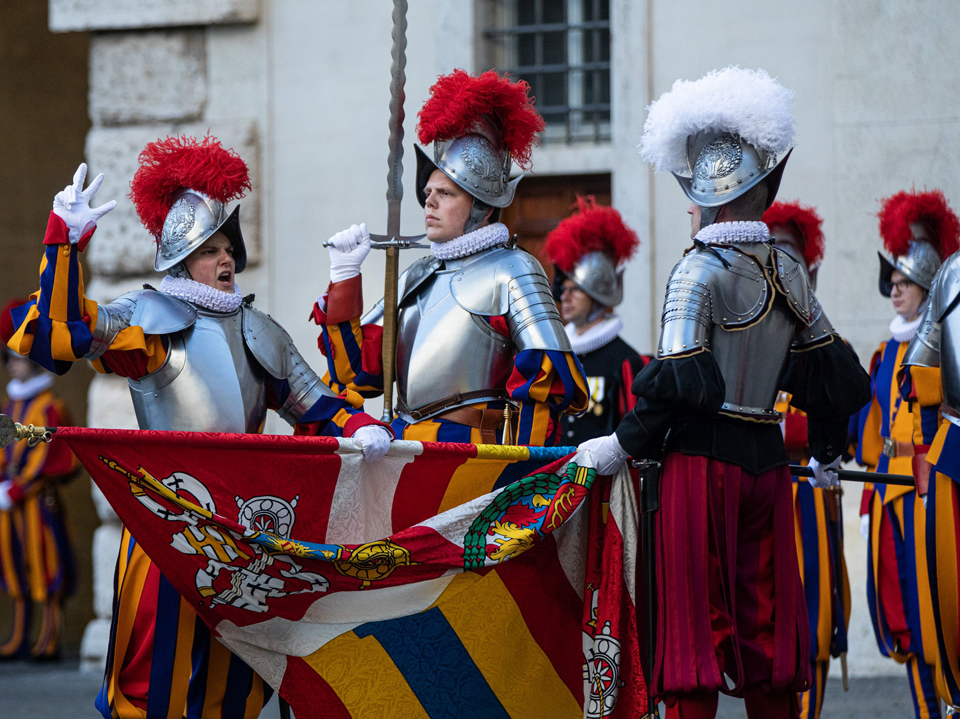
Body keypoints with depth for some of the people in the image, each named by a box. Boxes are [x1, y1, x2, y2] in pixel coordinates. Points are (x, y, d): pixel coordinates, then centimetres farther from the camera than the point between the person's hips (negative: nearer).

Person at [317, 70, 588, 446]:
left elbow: (551, 378, -5)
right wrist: (344, 276, 13)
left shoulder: (511, 270, 2)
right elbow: (358, 373, 18)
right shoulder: (418, 277, 23)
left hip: (472, 456, -6)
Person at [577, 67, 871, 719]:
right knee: (764, 618, 12)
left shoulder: (701, 270, -12)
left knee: (697, 621, -2)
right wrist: (828, 454, 30)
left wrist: (623, 446, -6)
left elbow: (679, 382, -18)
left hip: (703, 463, -6)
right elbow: (829, 367, 16)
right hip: (768, 462, 6)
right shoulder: (786, 270, 8)